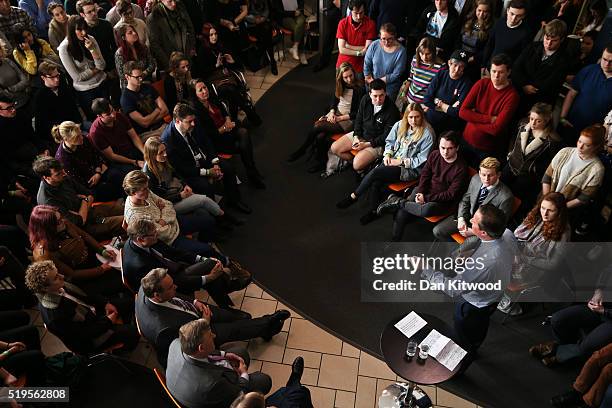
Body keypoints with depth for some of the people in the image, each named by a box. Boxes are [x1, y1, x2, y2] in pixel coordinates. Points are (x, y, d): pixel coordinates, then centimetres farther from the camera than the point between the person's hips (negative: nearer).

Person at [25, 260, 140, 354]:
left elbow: (84, 297, 4)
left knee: (128, 302, 6)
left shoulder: (59, 287, -14)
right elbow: (85, 333, -27)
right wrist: (108, 321, -17)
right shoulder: (54, 316, -37)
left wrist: (105, 303, -7)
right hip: (88, 340, -8)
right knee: (132, 332, -17)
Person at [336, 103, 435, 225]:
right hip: (393, 161, 6)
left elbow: (422, 160, -13)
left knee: (375, 172, -22)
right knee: (376, 181, -23)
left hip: (411, 169, -6)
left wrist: (401, 162, -15)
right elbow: (390, 141, 17)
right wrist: (387, 154, -2)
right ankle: (374, 211, -2)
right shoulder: (400, 125, 3)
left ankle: (354, 196, -2)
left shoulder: (427, 134, -14)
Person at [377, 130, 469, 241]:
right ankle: (394, 241, -2)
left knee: (427, 209, -38)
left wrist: (426, 198, -18)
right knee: (401, 212, -16)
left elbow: (451, 194, -17)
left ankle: (398, 201, -15)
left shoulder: (461, 168, -18)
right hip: (426, 190, 5)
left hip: (443, 201, -5)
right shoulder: (434, 155, -2)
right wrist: (420, 192, -8)